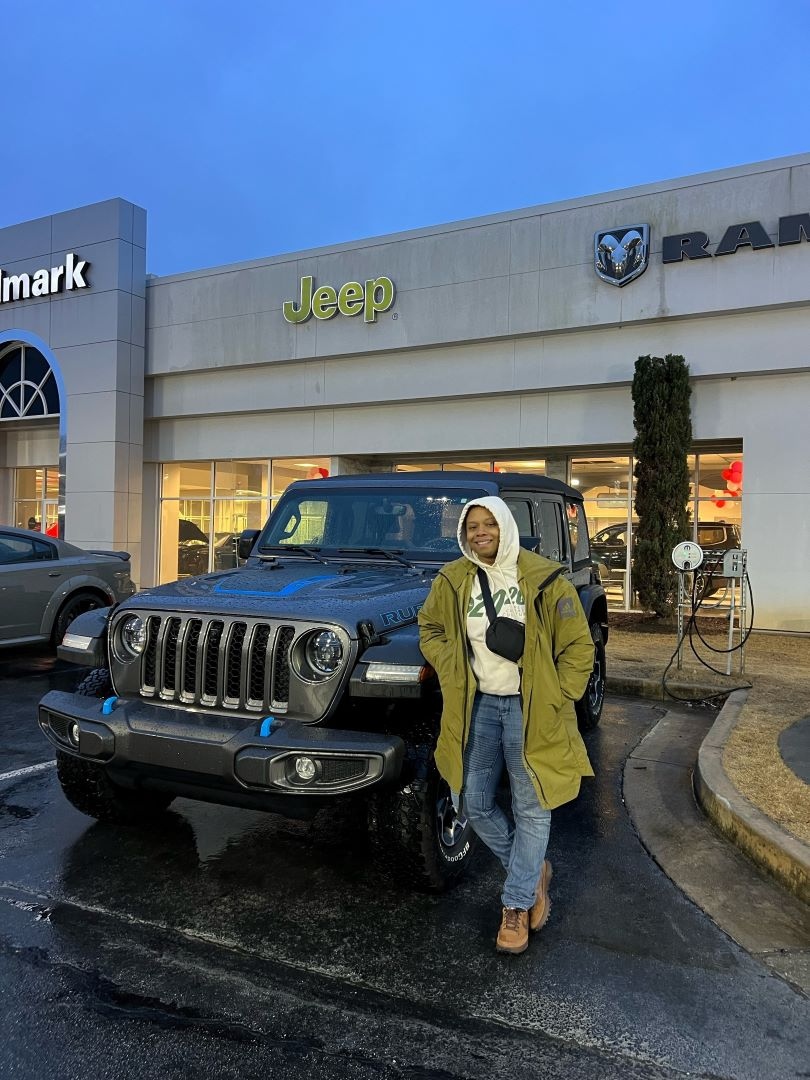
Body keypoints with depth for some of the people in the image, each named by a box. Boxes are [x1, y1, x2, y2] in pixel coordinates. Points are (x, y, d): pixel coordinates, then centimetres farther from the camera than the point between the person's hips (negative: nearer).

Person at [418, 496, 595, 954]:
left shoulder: (543, 579, -10)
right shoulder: (453, 581, -1)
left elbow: (579, 645, -4)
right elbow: (430, 628, 14)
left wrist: (556, 700, -8)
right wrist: (454, 677, 2)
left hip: (529, 709, -3)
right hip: (477, 706, 3)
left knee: (532, 809, 6)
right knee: (475, 805, 10)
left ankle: (516, 906, 23)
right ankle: (535, 870, 34)